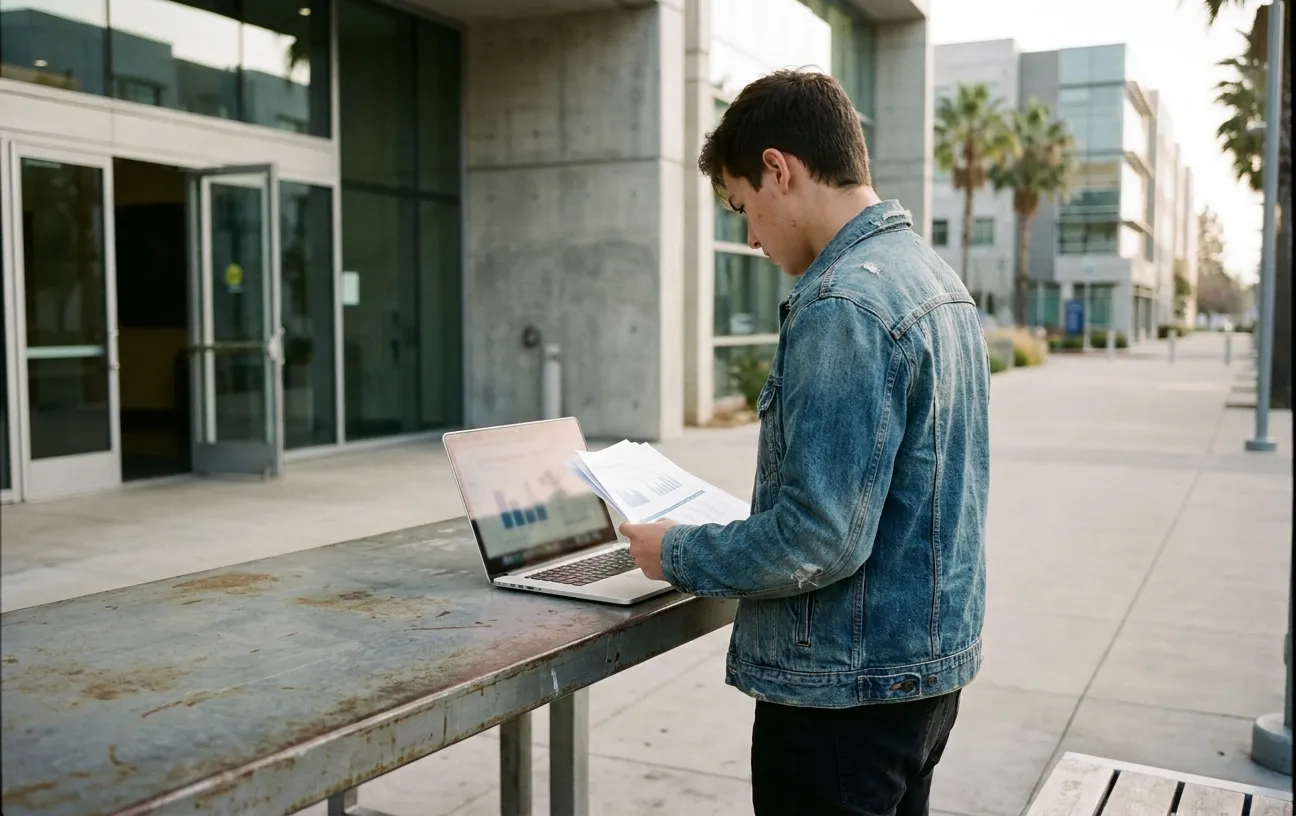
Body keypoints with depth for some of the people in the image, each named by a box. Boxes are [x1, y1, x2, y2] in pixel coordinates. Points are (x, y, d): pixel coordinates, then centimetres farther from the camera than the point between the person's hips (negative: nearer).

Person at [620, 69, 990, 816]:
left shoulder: (842, 304, -23)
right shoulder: (936, 277, 8)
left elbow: (818, 538, -26)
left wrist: (678, 555, -11)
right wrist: (733, 532, 16)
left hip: (849, 684, -9)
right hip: (931, 658, 9)